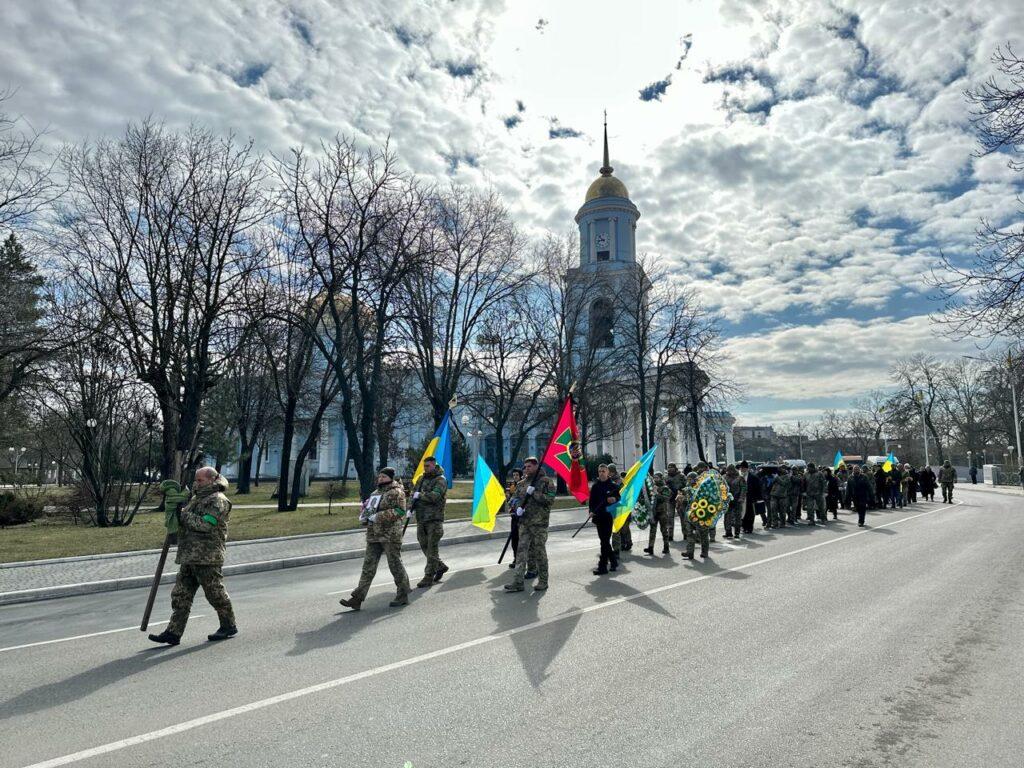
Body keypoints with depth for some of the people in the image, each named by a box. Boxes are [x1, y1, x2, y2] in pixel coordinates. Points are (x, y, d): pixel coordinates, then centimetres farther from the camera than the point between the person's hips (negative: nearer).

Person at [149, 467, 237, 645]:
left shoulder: (218, 500, -11)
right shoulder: (196, 498, 19)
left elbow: (205, 525, -22)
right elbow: (187, 521, 22)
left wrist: (184, 514, -13)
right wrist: (175, 512, 2)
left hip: (207, 558, -9)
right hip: (189, 557, 9)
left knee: (215, 593, 1)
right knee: (180, 595, 7)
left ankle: (229, 627, 15)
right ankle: (173, 632, 11)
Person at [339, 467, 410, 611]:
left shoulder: (397, 492, -6)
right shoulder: (375, 493, 18)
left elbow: (400, 511, -17)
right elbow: (366, 508, 28)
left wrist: (378, 517, -20)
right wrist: (363, 515, 4)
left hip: (390, 535, -7)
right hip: (373, 535, 7)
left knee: (395, 565, 2)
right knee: (368, 567, 4)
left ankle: (403, 596, 16)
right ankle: (357, 598, 4)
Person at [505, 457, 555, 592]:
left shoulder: (546, 481, -4)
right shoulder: (522, 483, 13)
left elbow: (550, 499, -14)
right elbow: (515, 498, 18)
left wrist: (534, 493, -19)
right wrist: (517, 508, -3)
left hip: (540, 523, -5)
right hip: (524, 522, 5)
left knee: (539, 552, 3)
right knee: (521, 551, 1)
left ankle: (543, 581, 17)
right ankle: (518, 582, 3)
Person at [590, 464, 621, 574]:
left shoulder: (613, 486, -1)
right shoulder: (595, 486, 9)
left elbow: (619, 498, 2)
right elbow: (592, 500, 10)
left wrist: (615, 499, -20)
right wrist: (591, 511, -5)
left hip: (609, 516, -5)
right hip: (598, 516, 5)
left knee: (605, 541, -7)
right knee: (604, 540, 12)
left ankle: (603, 566, -4)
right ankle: (613, 561, 28)